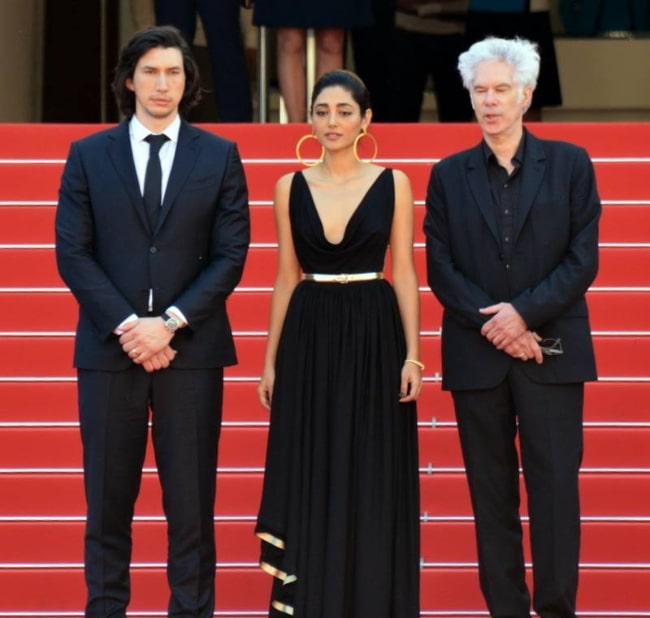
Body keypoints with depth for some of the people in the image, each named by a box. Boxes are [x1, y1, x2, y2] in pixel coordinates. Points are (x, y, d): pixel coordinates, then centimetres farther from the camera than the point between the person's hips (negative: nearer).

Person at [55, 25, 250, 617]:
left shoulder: (219, 156, 6)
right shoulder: (88, 156, 6)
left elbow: (231, 254, 0)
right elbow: (73, 254, 0)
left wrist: (170, 323, -11)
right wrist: (127, 326, -11)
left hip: (191, 347, 0)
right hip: (109, 346, 0)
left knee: (191, 498, 1)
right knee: (109, 497, 4)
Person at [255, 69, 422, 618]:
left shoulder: (393, 183, 1)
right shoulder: (291, 187, 6)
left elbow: (405, 273, 0)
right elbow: (286, 277, 9)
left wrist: (412, 354, -8)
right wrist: (270, 360, 6)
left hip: (373, 336, -2)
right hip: (309, 337, 2)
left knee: (373, 480, 1)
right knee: (309, 478, 4)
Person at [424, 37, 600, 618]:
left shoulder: (569, 165, 4)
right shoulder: (449, 176, 8)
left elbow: (583, 260, -2)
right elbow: (440, 269, 2)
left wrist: (524, 313, -13)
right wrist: (495, 325, -10)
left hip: (551, 351, -2)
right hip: (477, 353, 2)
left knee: (554, 484, -4)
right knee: (492, 490, 4)